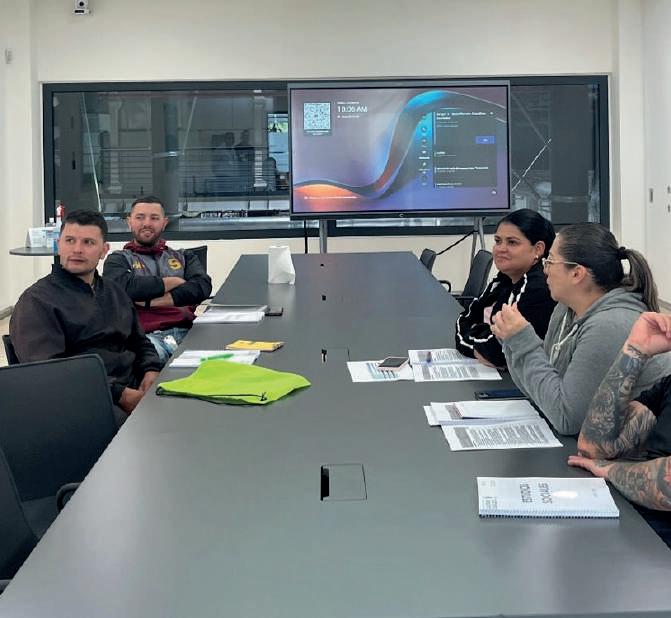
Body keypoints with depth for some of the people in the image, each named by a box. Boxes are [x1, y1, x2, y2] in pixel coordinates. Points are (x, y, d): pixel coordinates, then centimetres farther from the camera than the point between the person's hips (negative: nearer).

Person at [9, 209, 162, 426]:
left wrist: (151, 371, 6)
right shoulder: (37, 300, 0)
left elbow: (140, 343, 32)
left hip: (131, 390, 7)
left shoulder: (115, 293, 24)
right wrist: (118, 394, -19)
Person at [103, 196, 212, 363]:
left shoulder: (183, 257, 28)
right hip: (147, 335, -3)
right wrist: (174, 282, 5)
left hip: (186, 332, 3)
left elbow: (203, 287, 6)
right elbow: (125, 287, -6)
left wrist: (151, 302, -2)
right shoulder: (118, 260, 19)